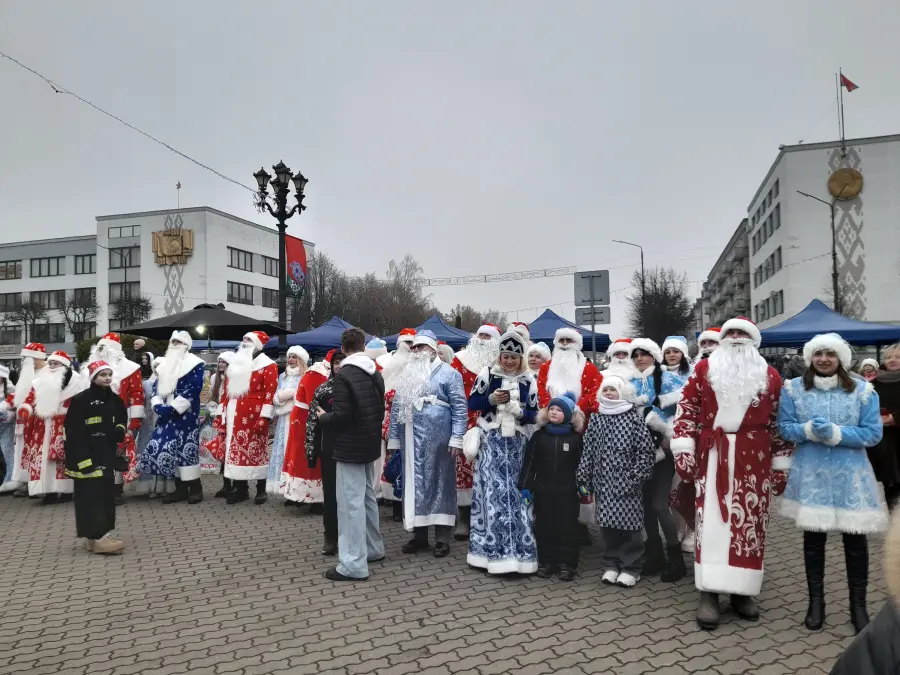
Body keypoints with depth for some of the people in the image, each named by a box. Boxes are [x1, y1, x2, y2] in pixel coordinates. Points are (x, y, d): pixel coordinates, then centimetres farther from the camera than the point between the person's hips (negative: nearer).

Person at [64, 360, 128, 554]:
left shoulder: (115, 399, 10)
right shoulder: (80, 400, -12)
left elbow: (122, 419, 26)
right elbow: (73, 433, -15)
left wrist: (120, 429, 1)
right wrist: (83, 459, -20)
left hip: (107, 455, 8)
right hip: (86, 457, -8)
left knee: (106, 495, 10)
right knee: (91, 496, -8)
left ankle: (97, 535, 20)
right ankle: (97, 538, -8)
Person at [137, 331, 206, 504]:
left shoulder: (195, 364, -5)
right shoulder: (164, 363, 18)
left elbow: (193, 389, -14)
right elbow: (157, 386, 16)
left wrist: (173, 408, -19)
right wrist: (157, 405, -3)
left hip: (185, 415, -7)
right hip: (166, 416, 7)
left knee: (186, 449, -6)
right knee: (169, 449, 6)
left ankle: (195, 488, 4)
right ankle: (180, 489, 15)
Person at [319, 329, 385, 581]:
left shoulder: (343, 375, -17)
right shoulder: (376, 374, 8)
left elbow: (341, 415, -22)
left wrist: (322, 418, -3)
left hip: (350, 447, -8)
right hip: (370, 444, 9)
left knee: (351, 503, -5)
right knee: (367, 498, 19)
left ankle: (354, 564, -1)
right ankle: (373, 549, 31)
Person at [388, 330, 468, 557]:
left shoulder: (448, 373, -3)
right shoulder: (407, 375, 14)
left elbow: (460, 407, -8)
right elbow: (396, 408, 16)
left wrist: (457, 438, -14)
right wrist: (393, 438, 12)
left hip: (438, 439, -5)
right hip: (412, 440, 5)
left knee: (440, 484, 2)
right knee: (415, 484, 10)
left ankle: (442, 538, 10)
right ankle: (419, 535, 21)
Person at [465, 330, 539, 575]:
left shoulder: (529, 381, 6)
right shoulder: (487, 374, 0)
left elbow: (534, 415, 5)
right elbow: (472, 403, 1)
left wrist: (519, 411, -15)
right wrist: (492, 399, -15)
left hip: (516, 444, 2)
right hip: (491, 442, -2)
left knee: (516, 493, 3)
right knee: (492, 492, -5)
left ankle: (517, 550, 12)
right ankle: (493, 550, 3)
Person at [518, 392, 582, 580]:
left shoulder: (575, 437, -1)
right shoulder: (539, 435, 3)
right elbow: (529, 462, 3)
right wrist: (525, 486, -2)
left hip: (567, 491, -2)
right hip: (543, 490, 2)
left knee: (567, 527, 4)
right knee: (544, 527, 9)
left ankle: (567, 564, 16)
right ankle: (546, 562, 21)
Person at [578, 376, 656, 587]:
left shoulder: (633, 417, -5)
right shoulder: (595, 419, 7)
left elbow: (646, 449, -7)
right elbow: (588, 451, 9)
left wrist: (637, 477, -11)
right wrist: (584, 478, 6)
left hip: (626, 482, -4)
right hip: (604, 481, 4)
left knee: (629, 524, 1)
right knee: (608, 524, 10)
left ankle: (631, 568, 14)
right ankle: (611, 564, 22)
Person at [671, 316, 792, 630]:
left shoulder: (770, 376, 10)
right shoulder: (704, 369, 7)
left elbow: (778, 423, 10)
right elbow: (687, 410, 2)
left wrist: (781, 465, 8)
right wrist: (683, 448, -7)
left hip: (755, 460, 2)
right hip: (713, 456, -1)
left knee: (750, 522, 5)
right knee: (711, 520, -3)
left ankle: (743, 592, 18)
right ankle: (709, 594, 2)